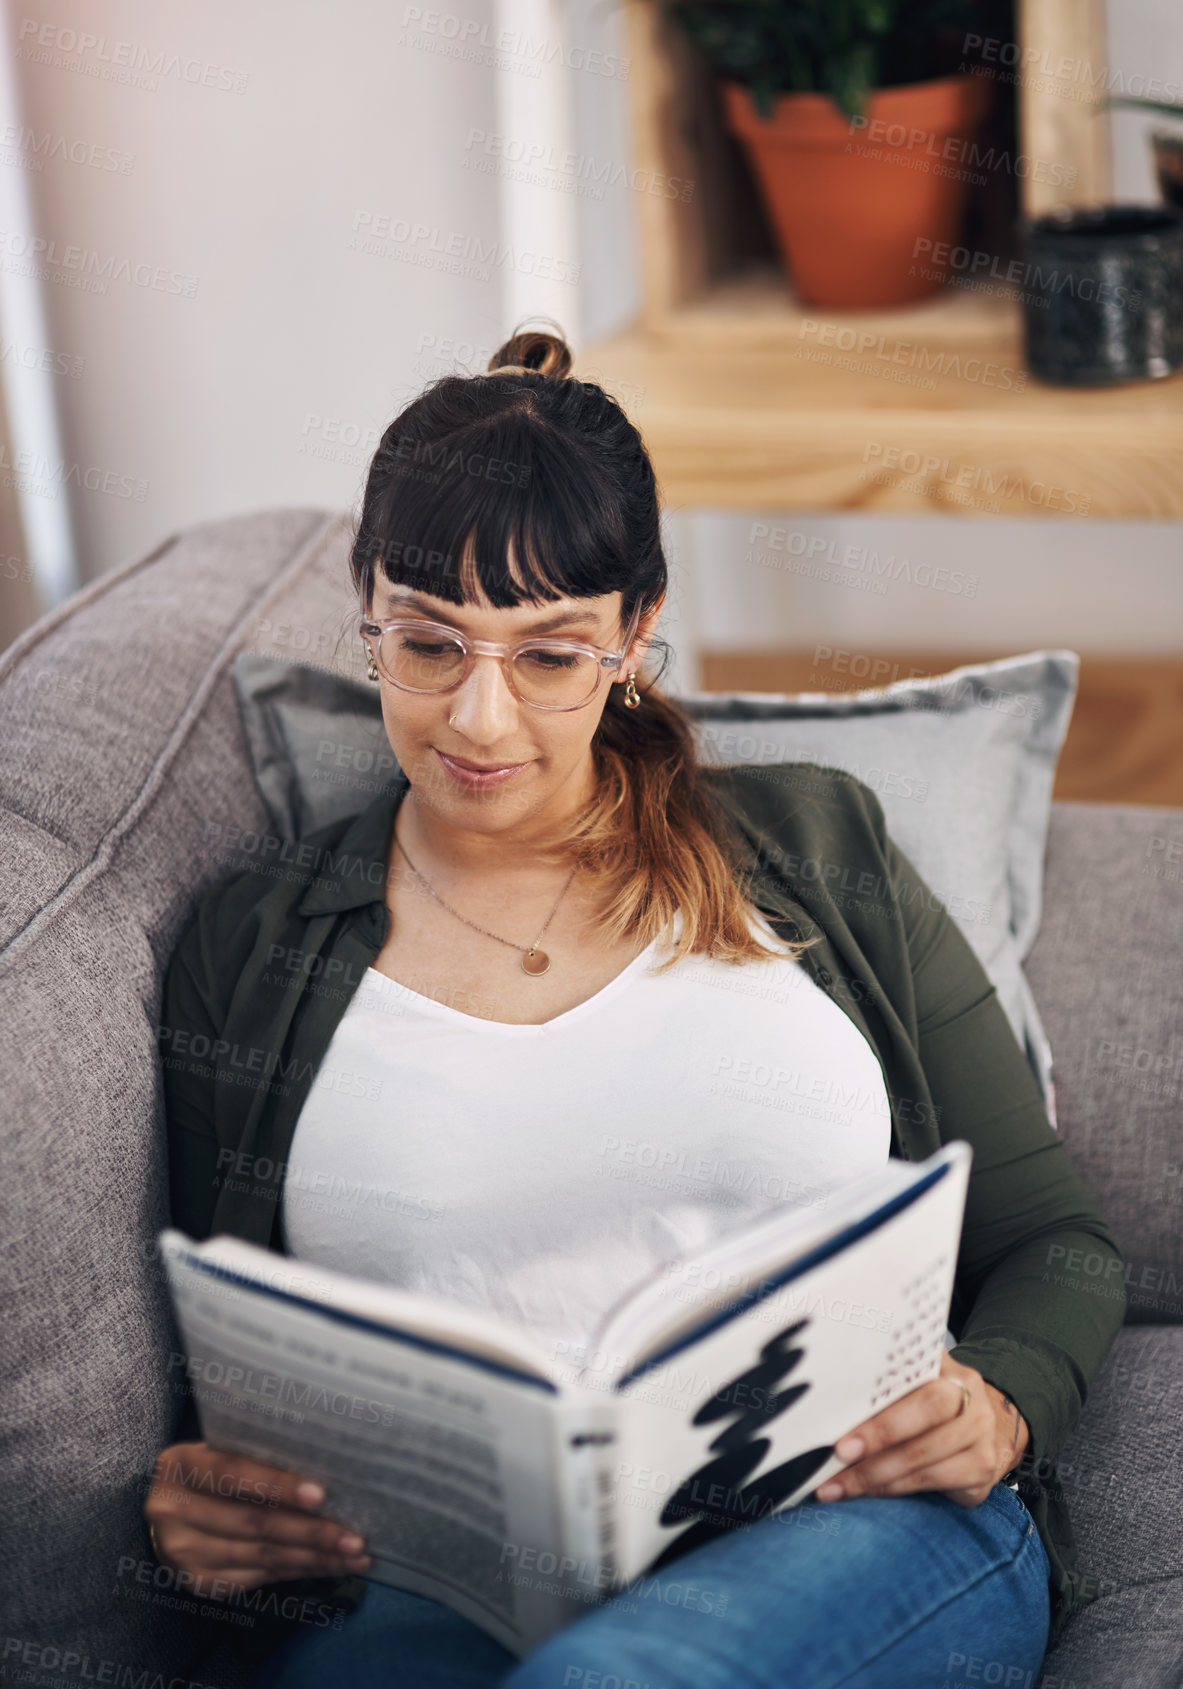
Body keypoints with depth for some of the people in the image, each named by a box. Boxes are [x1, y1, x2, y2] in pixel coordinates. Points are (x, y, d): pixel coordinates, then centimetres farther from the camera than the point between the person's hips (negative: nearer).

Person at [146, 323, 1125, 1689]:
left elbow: (1054, 1241, 15)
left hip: (867, 1531, -1)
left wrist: (997, 1410, -7)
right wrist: (189, 1509, -8)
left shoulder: (818, 853, 13)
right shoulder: (243, 959, 13)